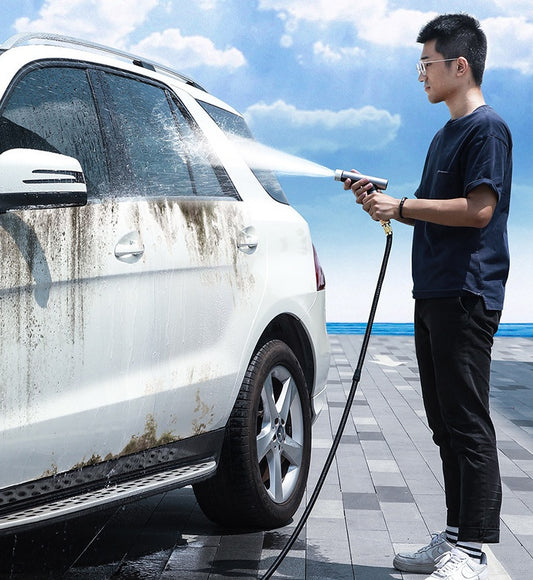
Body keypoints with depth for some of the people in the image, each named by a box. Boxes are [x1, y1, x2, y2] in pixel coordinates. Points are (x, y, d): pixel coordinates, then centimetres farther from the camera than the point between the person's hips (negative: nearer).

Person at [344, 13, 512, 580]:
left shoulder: (488, 127, -8)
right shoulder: (445, 135, 21)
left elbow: (478, 209, -18)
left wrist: (402, 205, -13)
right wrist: (384, 201, 12)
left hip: (468, 295, -9)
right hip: (433, 295, 10)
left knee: (468, 422, -6)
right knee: (445, 422, 12)